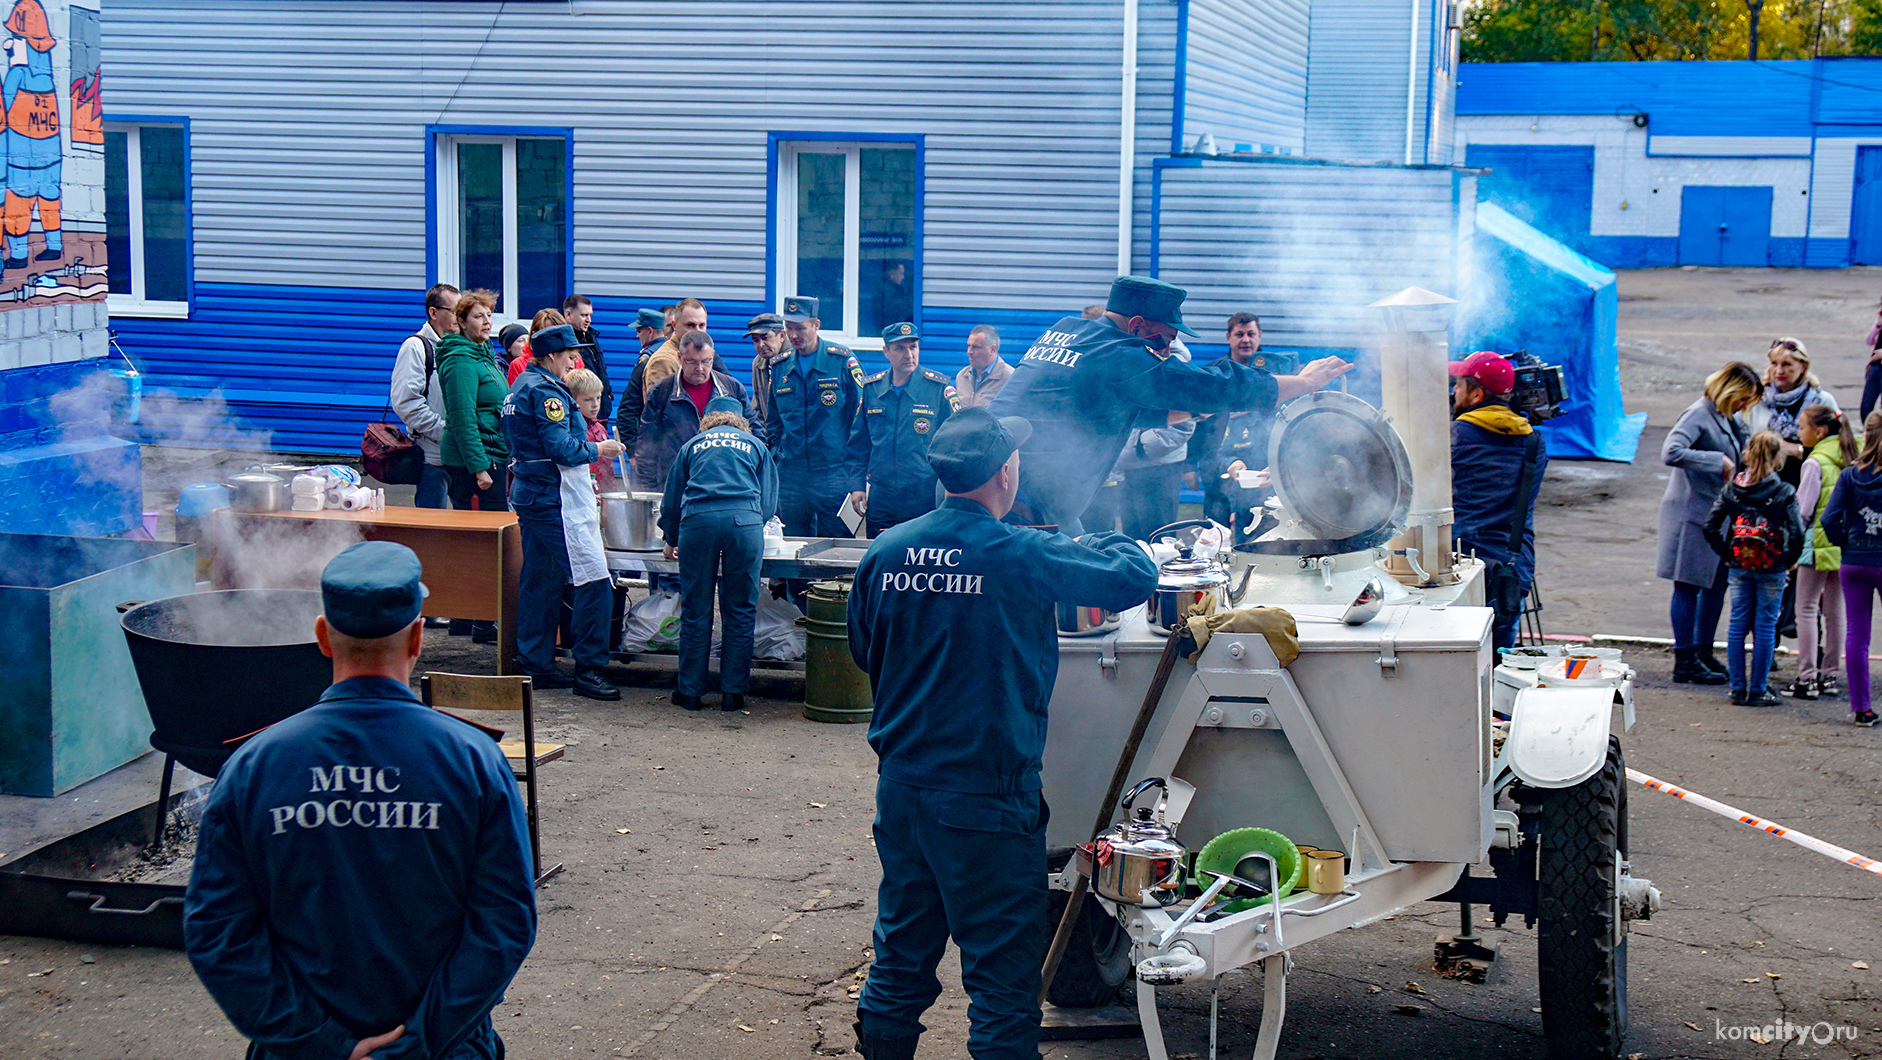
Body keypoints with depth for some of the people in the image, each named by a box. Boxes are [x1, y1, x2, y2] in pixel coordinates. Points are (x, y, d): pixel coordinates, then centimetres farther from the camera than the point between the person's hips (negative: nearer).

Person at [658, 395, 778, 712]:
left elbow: (672, 498, 27)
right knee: (740, 611, 7)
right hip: (746, 521, 0)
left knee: (695, 611, 7)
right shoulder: (755, 445, 24)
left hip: (697, 521, 0)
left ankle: (690, 691, 13)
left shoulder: (692, 445, 25)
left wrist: (670, 540, 42)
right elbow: (769, 502, 23)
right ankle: (733, 692, 8)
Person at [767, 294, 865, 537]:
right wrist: (776, 453, 9)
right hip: (790, 474, 4)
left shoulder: (842, 361, -4)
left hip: (833, 472, -4)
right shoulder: (779, 367, 9)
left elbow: (859, 413, -1)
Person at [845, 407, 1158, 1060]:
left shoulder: (885, 552, 1)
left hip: (901, 785, 6)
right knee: (1002, 973, 3)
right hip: (987, 798, -6)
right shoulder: (1022, 556, -15)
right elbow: (1135, 576, -9)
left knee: (902, 956, 19)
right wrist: (1095, 542, 12)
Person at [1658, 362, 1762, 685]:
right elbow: (1671, 453, -31)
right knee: (1688, 586, -2)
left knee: (1718, 581, 15)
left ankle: (1703, 652, 27)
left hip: (1718, 514, 9)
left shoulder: (1727, 418, 11)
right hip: (1693, 512, -9)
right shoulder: (1698, 415, -16)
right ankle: (1685, 662, 4)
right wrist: (1718, 461, -26)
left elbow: (1745, 442, 31)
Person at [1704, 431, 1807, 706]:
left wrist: (1727, 554, 6)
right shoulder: (1784, 492, -11)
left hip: (1739, 568, 3)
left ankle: (1738, 688, 14)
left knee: (1738, 624, 11)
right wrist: (1788, 560, -1)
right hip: (1772, 570, -3)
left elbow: (1710, 527, -4)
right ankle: (1758, 691, 9)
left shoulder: (1731, 488, -2)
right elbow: (1797, 533, -17)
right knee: (1765, 627, 5)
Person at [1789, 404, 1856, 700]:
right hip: (1844, 544, 7)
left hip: (1819, 543, -7)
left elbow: (1802, 511, -13)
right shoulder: (1849, 460, 7)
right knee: (1835, 612, 12)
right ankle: (1829, 676, 18)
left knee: (1807, 610, -1)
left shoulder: (1815, 463, -13)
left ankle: (1807, 679, -2)